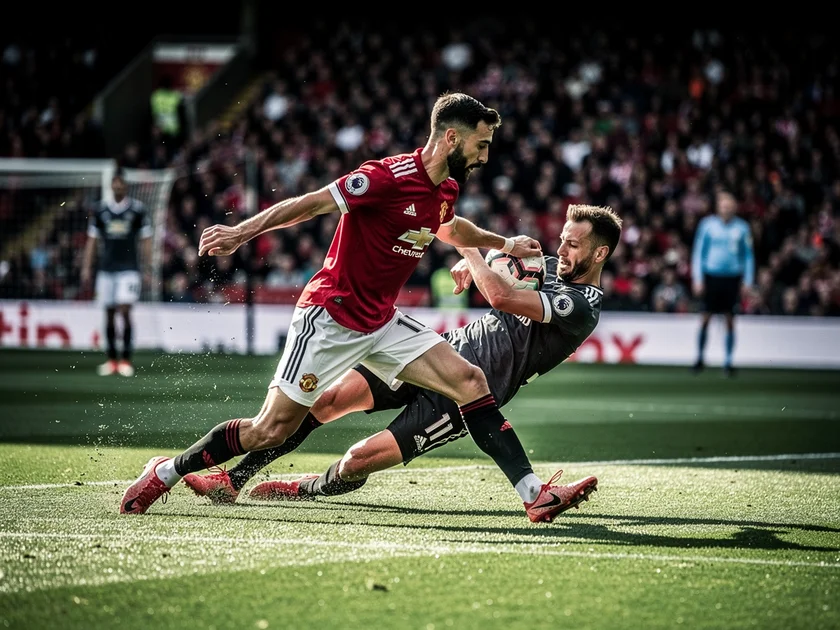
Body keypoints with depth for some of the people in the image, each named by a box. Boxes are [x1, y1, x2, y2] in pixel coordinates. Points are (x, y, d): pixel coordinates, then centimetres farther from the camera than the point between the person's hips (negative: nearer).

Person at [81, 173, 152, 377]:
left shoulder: (138, 209, 1)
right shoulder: (100, 210, 7)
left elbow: (146, 241, 4)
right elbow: (92, 241, 12)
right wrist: (86, 268, 7)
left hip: (129, 269, -3)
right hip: (106, 269, 3)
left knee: (125, 311, -12)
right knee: (109, 315, 5)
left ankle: (126, 360, -7)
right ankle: (111, 360, 12)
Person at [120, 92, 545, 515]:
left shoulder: (446, 190, 6)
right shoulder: (390, 177, -21)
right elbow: (310, 204, -18)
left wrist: (503, 244, 36)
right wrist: (241, 233, -20)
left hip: (382, 322, 8)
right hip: (330, 316, -8)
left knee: (470, 382, -8)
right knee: (271, 430, -6)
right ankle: (166, 473, 13)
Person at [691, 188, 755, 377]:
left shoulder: (741, 227, 3)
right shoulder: (707, 224, 0)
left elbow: (748, 255, 9)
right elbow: (698, 252, 4)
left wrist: (747, 281, 3)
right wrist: (697, 279, -2)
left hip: (732, 278, 1)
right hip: (711, 276, -1)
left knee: (730, 320, 0)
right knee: (705, 319, -2)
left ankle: (728, 362, 7)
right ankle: (700, 358, 12)